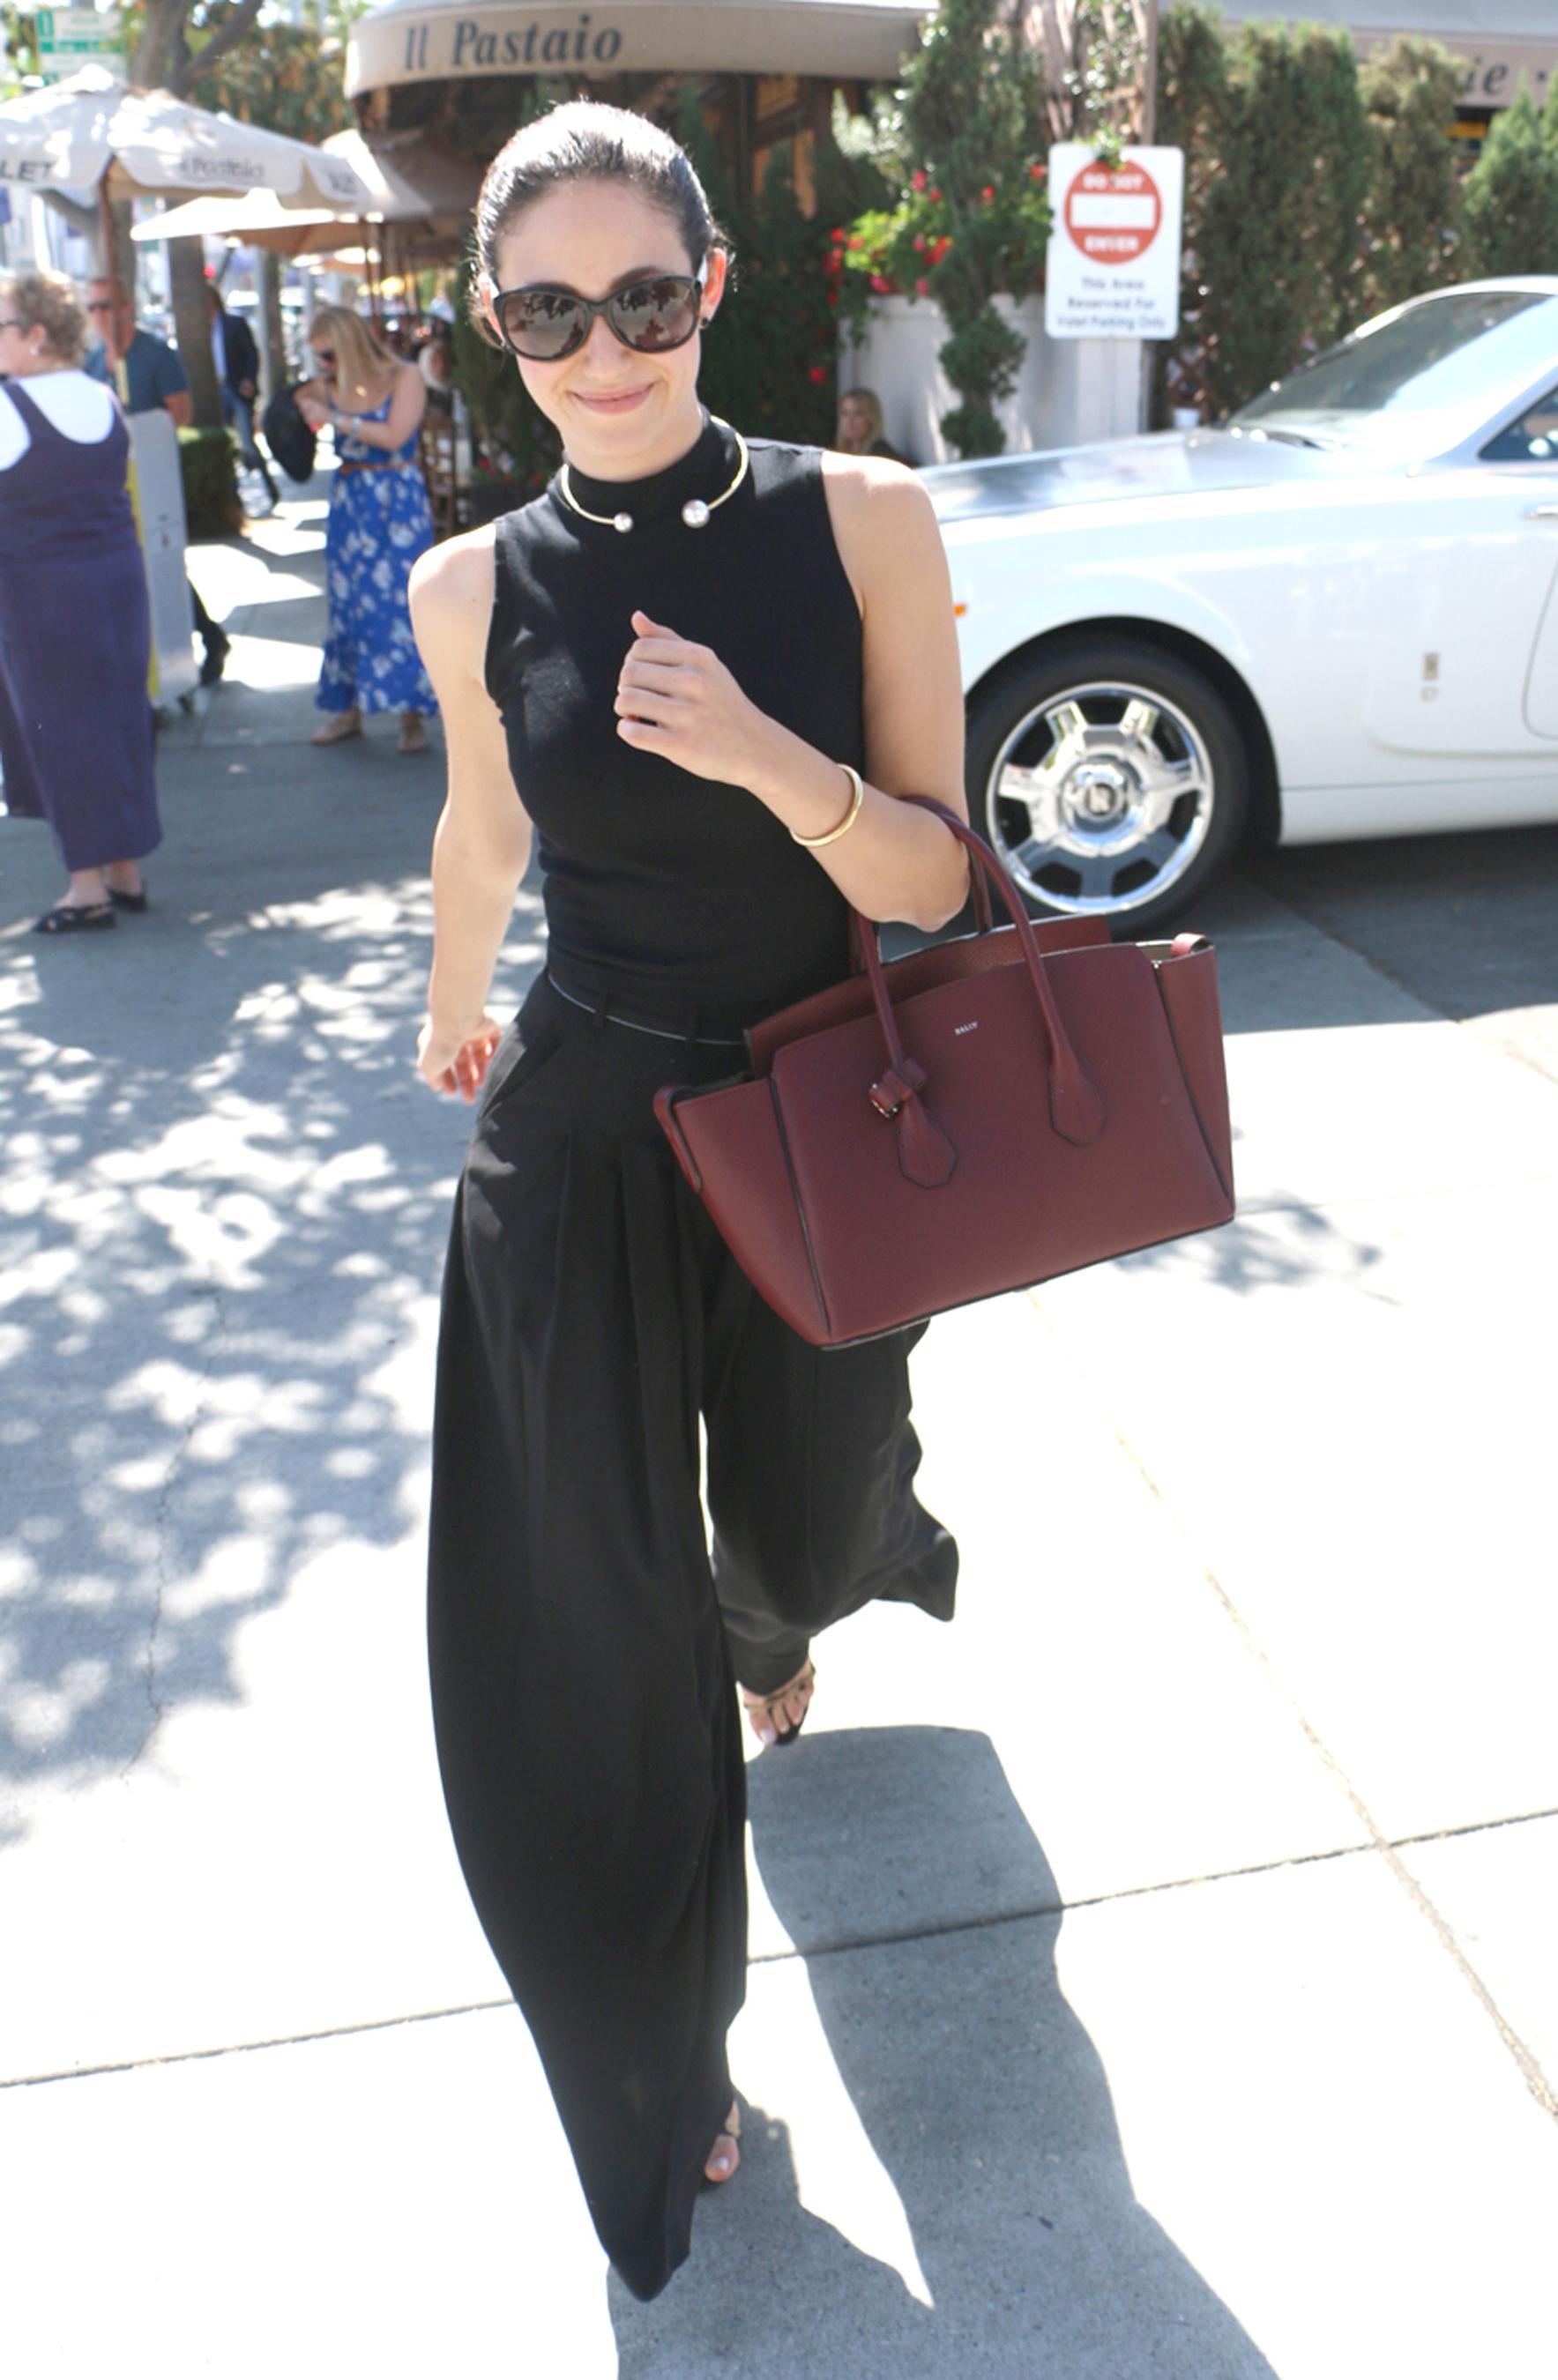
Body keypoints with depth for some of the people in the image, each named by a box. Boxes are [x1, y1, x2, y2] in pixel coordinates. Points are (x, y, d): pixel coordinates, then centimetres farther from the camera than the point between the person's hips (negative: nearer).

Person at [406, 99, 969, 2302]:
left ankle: (778, 1618, 66)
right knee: (592, 1629, 4)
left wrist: (763, 755, -29)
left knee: (801, 1535, 22)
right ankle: (658, 2077, 29)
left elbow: (931, 879, -11)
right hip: (578, 1137, 0)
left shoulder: (862, 522, -11)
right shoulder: (475, 589, -7)